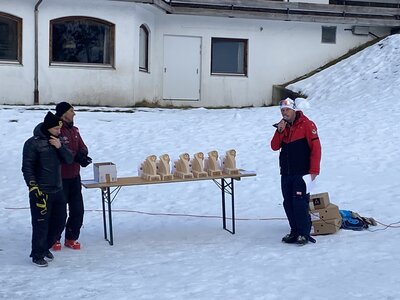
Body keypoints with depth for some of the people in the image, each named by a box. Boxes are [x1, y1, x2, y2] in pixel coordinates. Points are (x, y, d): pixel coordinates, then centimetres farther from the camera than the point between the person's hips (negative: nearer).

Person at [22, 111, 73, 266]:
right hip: (41, 192, -7)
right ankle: (37, 255, 14)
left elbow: (69, 159, 4)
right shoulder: (33, 143, -11)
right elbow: (27, 167, -11)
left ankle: (45, 247, 32)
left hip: (57, 190, 7)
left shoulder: (57, 140, 9)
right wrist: (33, 187, -17)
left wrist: (60, 147, -12)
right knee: (41, 224, -2)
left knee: (59, 221, 14)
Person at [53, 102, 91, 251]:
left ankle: (71, 238, 25)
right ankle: (55, 239, 22)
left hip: (74, 177, 7)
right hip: (60, 178, -7)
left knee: (77, 210, 11)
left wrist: (82, 153, -10)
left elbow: (83, 147, 12)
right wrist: (76, 157, -25)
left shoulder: (74, 130, 10)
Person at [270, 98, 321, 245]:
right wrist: (279, 131, -9)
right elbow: (274, 147, 6)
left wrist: (314, 170, -14)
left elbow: (316, 147, -10)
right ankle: (295, 231, 15)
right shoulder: (282, 126, 14)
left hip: (301, 172, -6)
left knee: (299, 202, -11)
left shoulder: (306, 124, -6)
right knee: (288, 204, 6)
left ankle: (304, 233, -2)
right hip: (286, 172, 6)